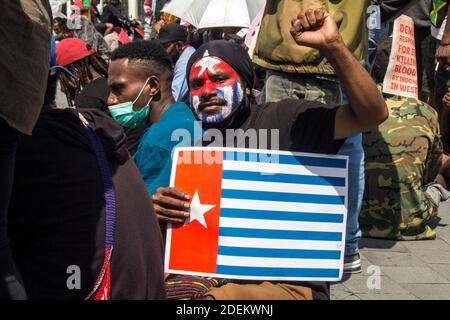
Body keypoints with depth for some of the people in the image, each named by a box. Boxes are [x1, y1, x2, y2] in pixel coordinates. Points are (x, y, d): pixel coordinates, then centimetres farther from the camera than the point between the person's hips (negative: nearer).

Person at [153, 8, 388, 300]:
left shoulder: (283, 120, 0)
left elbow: (373, 114, -10)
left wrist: (333, 46, -22)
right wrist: (157, 210, -10)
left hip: (287, 283, -5)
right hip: (205, 276, 5)